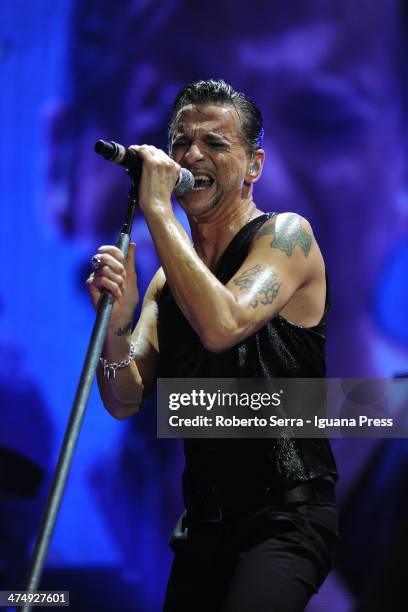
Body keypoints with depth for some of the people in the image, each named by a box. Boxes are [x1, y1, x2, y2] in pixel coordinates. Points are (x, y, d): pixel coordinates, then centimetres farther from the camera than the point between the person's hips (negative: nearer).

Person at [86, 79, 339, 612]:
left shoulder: (285, 236, -6)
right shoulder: (168, 276, 12)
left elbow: (223, 326, -26)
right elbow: (126, 402, 3)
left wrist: (156, 209, -20)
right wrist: (117, 323, -17)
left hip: (285, 518, -7)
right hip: (203, 523, 7)